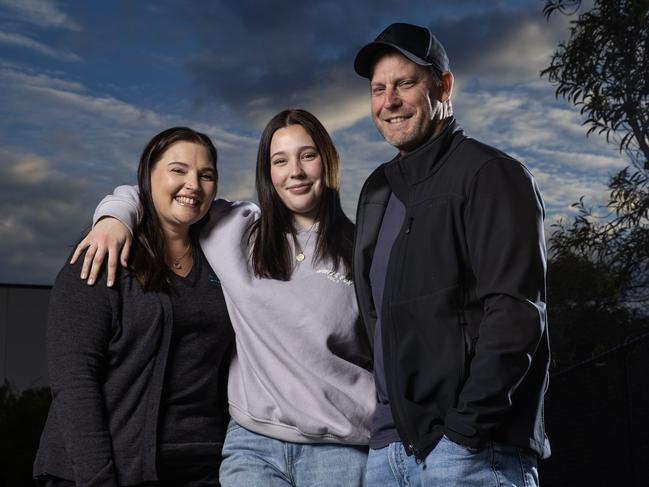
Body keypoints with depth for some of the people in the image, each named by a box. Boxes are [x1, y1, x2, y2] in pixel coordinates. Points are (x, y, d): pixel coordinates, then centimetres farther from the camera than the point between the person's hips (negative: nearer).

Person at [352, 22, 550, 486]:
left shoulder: (490, 174, -5)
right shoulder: (377, 191, 17)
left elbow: (516, 313, -15)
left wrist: (468, 428, -19)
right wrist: (385, 424, 14)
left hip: (472, 448, -7)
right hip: (389, 446, 7)